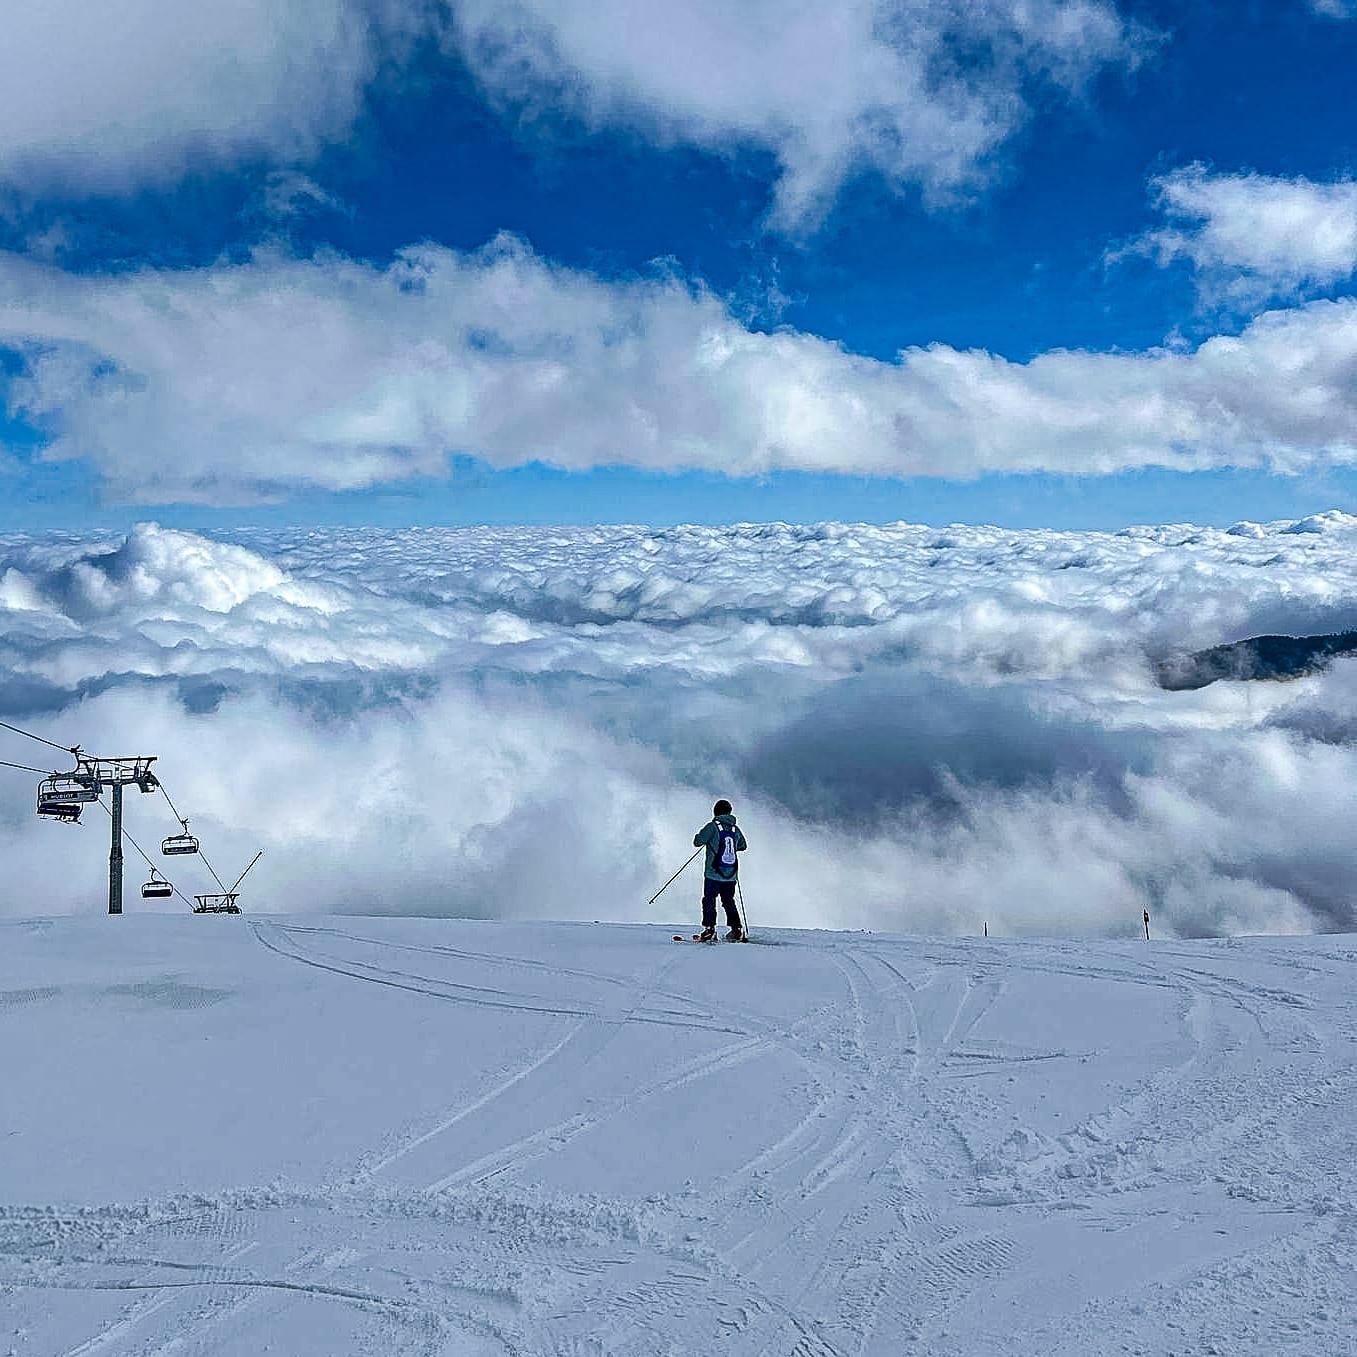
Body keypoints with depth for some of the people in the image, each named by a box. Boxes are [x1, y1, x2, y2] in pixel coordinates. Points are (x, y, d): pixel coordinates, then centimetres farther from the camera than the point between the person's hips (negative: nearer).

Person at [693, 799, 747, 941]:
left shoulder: (713, 826, -8)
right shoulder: (735, 828, 7)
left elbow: (697, 841, -11)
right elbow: (743, 846, 21)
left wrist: (707, 839, 10)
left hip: (714, 873, -5)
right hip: (731, 874, 5)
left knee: (709, 899, 0)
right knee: (729, 901, 15)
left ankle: (710, 929, -8)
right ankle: (737, 929, 11)